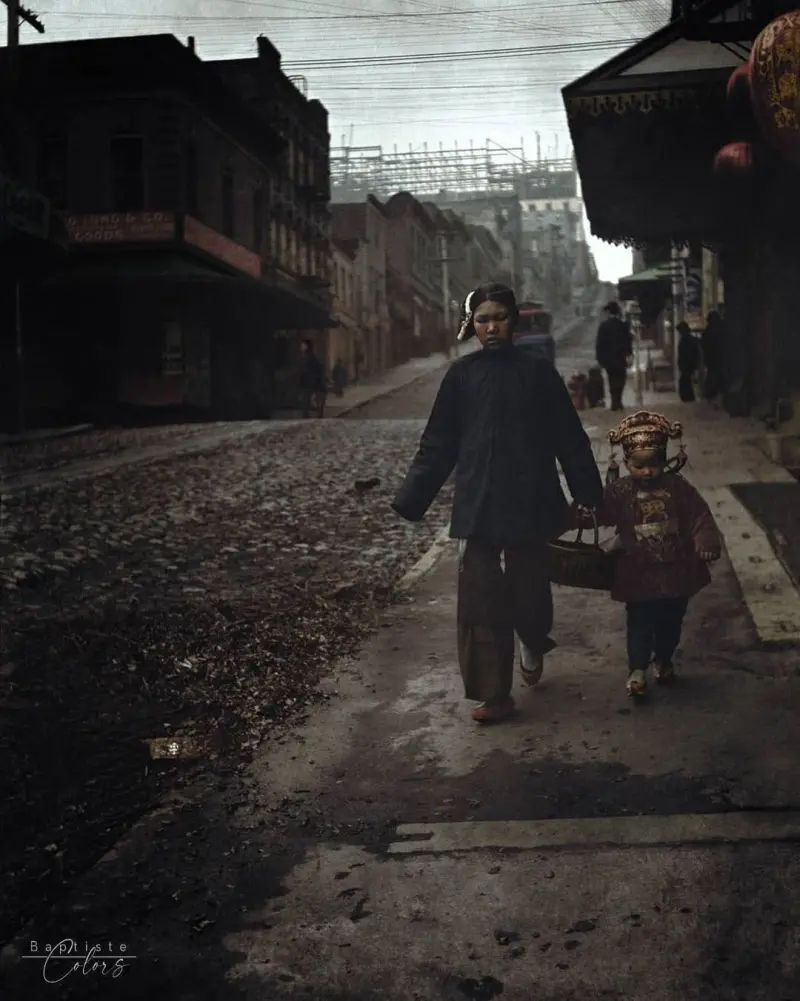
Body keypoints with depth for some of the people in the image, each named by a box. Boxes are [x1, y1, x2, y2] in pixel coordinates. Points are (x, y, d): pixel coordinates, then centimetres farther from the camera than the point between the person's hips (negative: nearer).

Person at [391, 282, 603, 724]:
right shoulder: (461, 376, 2)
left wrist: (590, 496, 0)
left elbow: (570, 441, 3)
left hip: (529, 504, 0)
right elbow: (437, 447, 4)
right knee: (481, 600, -2)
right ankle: (495, 694, 7)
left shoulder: (538, 373, 0)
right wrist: (410, 500, -2)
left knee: (529, 589, 8)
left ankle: (533, 646, 42)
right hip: (478, 506, 1)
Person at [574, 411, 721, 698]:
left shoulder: (678, 487, -3)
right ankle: (637, 669, 8)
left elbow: (699, 516, -3)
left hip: (676, 570, 3)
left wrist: (707, 541, -17)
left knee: (671, 622, 17)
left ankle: (664, 660, 37)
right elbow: (601, 512, -15)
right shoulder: (619, 491, -7)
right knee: (640, 624, -1)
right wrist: (584, 515, -37)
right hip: (639, 573, -2)